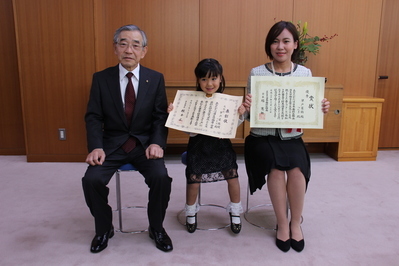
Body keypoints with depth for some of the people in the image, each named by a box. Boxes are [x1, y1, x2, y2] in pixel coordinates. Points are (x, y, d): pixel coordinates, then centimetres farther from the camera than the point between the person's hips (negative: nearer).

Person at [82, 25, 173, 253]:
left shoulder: (156, 79, 0)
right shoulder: (101, 78, 1)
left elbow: (161, 116, -1)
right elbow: (93, 117, 0)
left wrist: (157, 142, -18)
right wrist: (96, 147, -15)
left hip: (145, 143, -1)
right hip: (112, 144, 1)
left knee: (161, 178, -24)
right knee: (91, 179, -20)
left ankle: (156, 228, 6)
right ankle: (104, 228, 11)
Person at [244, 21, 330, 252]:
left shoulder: (305, 73, 4)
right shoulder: (257, 73, -3)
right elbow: (250, 112, -2)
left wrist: (322, 109, -14)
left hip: (292, 137, 2)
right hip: (263, 137, -1)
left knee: (297, 167, -26)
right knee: (276, 166, -28)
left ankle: (296, 223, -1)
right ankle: (283, 224, -6)